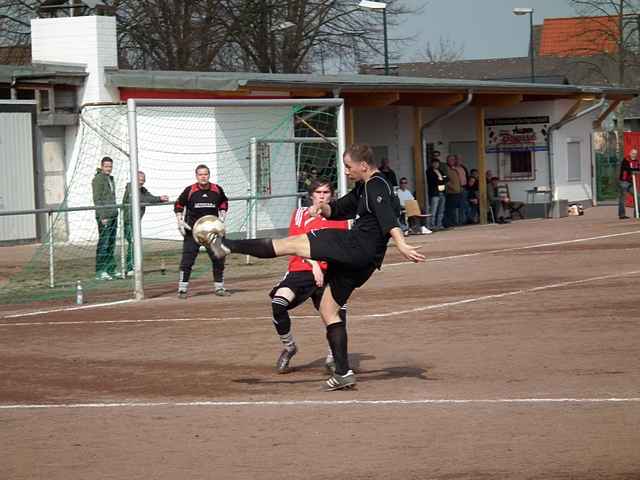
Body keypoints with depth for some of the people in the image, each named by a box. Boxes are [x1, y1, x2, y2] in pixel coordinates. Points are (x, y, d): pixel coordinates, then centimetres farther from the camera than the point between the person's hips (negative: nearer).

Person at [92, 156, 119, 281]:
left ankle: (110, 269, 14)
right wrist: (102, 216, -20)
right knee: (103, 244, -10)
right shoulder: (98, 179, -9)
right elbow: (97, 199, -15)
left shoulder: (110, 179, 17)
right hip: (104, 217, -9)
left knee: (111, 244, 10)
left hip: (113, 215, 9)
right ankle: (100, 272, -10)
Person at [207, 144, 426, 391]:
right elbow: (339, 209, 30)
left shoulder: (377, 186, -8)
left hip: (355, 246, -11)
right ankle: (343, 372, 10)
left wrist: (401, 245, -40)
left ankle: (227, 246, -3)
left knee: (289, 244, -7)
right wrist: (323, 208, 7)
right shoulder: (363, 188, 24)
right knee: (328, 309, 13)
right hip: (360, 261, 11)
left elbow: (388, 217, -25)